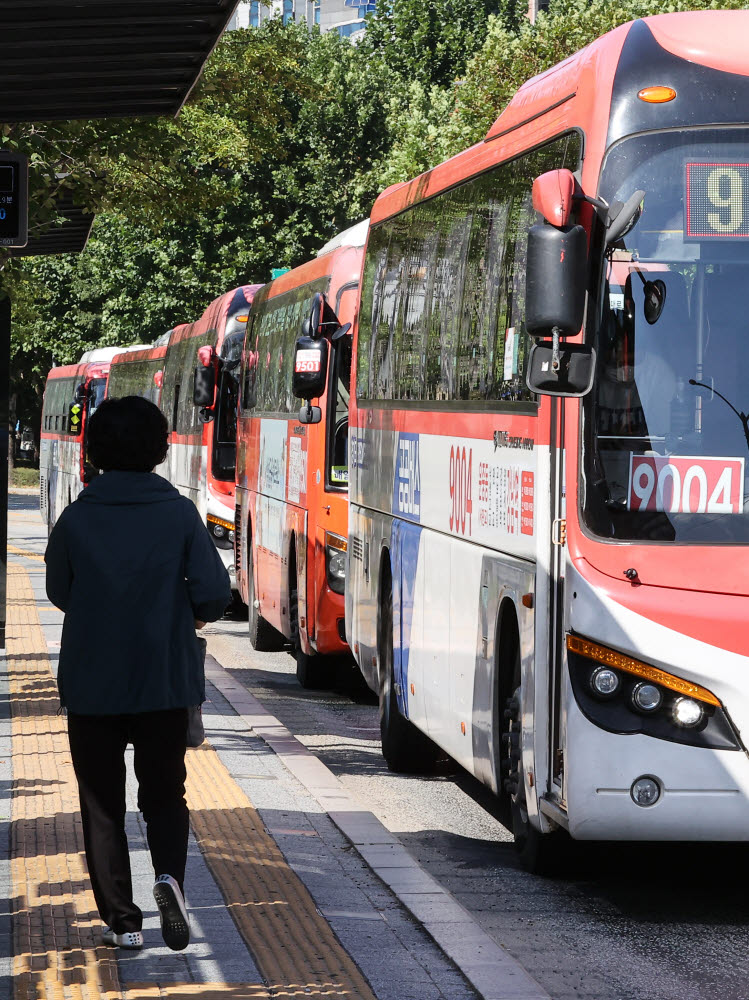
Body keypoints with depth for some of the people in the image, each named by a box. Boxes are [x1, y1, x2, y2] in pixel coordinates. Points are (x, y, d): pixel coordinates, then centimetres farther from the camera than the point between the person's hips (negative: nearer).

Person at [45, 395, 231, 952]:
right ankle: (169, 875, -12)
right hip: (166, 681, 0)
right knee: (165, 793, 15)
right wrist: (194, 614, 12)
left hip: (91, 684, 0)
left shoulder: (76, 519, -5)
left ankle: (121, 920, 8)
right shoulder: (180, 514, -6)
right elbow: (213, 593, -10)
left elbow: (60, 593, 6)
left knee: (102, 803, 11)